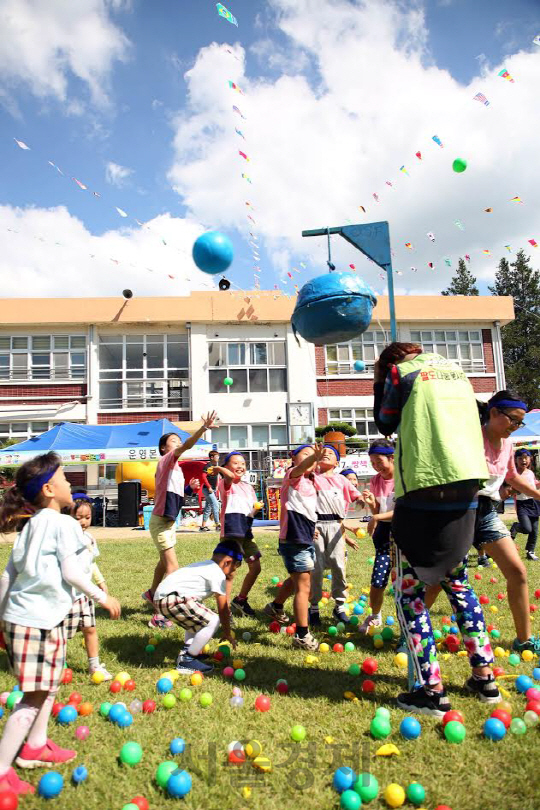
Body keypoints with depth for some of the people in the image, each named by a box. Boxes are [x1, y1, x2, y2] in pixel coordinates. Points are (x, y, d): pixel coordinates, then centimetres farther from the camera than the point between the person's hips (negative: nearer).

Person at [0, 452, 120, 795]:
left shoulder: (30, 525, 13)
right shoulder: (63, 523, -13)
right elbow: (71, 572, -16)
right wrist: (103, 597, -4)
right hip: (40, 619, -9)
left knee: (50, 684, 23)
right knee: (35, 696, 0)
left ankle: (35, 746, 36)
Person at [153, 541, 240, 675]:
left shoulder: (205, 567, 23)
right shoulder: (218, 575, -3)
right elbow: (223, 609, 3)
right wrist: (227, 634, 13)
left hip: (161, 596, 10)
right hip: (171, 599, -10)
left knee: (199, 616, 31)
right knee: (213, 621, -10)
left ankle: (187, 650, 21)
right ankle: (186, 661, -1)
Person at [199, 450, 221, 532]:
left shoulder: (216, 466, 15)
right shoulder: (208, 466, -12)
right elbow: (203, 476, -21)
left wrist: (216, 487, 17)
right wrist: (209, 487, -22)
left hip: (212, 490, 9)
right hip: (207, 489, -9)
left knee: (208, 508, 10)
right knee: (215, 505, -11)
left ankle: (203, 526, 15)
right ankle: (218, 524, -9)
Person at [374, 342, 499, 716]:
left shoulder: (401, 372, 1)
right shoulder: (455, 369, 18)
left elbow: (385, 424, 12)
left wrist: (379, 382, 21)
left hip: (424, 489, -7)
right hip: (466, 487, 7)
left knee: (409, 591, 3)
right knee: (458, 581, 21)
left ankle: (432, 690, 2)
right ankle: (484, 677, 25)